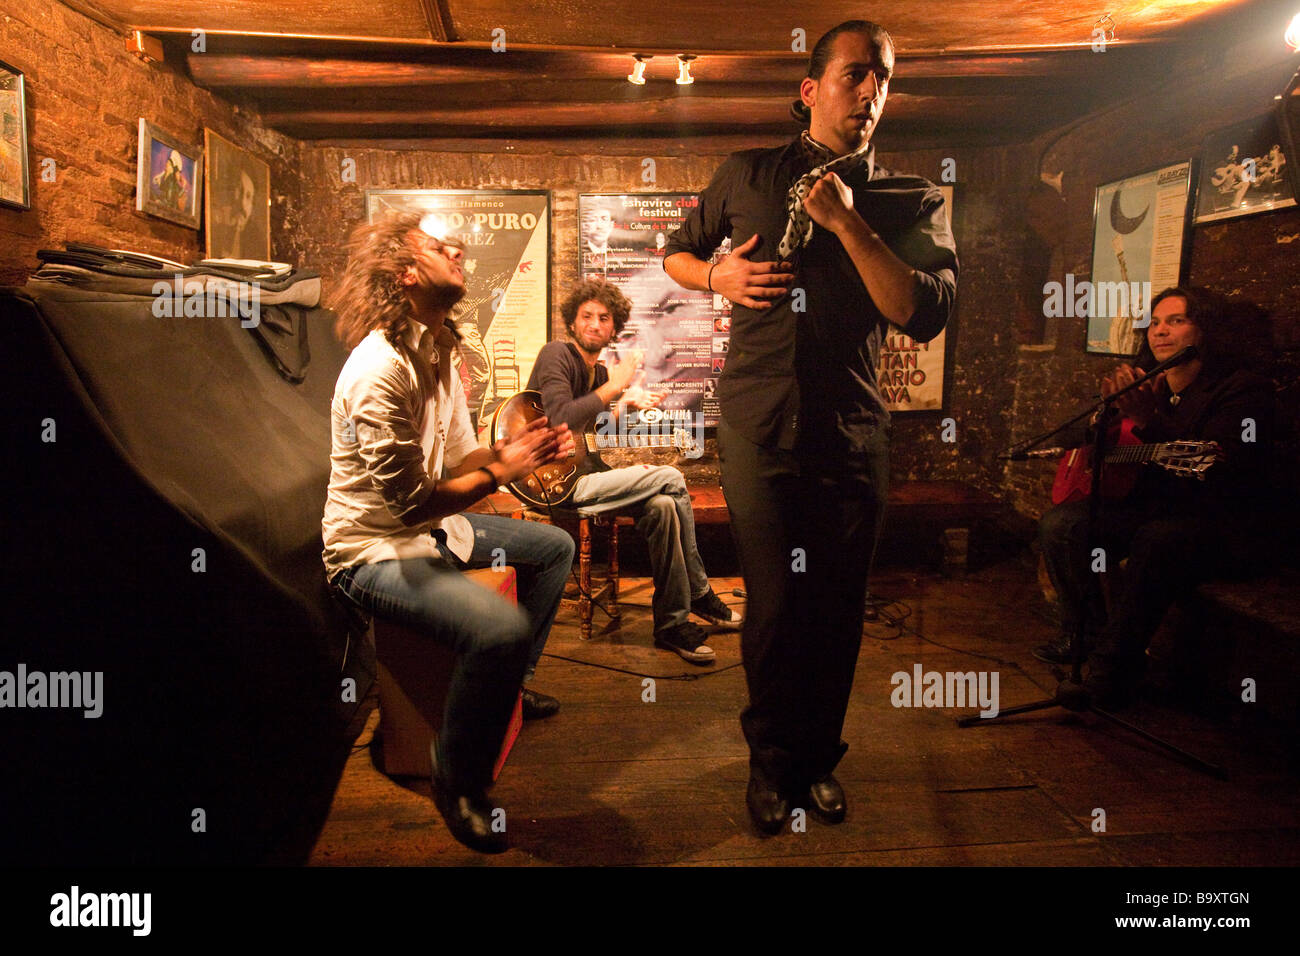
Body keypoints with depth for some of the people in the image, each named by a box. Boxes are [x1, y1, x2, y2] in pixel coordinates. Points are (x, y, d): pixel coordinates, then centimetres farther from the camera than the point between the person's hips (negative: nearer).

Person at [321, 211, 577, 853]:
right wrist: (502, 470, -20)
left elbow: (458, 459, 10)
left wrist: (516, 448, -8)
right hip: (374, 551, -10)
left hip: (434, 529, 11)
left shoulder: (437, 355, 8)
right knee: (499, 627, -33)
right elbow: (412, 501, -28)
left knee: (554, 547, 20)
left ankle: (511, 685, 34)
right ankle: (457, 787, -7)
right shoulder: (379, 369, -25)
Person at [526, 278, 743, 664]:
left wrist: (625, 405, 5)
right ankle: (698, 593, -4)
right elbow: (560, 421, -24)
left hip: (585, 472, 9)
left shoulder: (601, 372, 18)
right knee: (671, 479, -17)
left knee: (662, 505, -15)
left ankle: (672, 622, -4)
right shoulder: (556, 355, -8)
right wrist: (614, 387, -19)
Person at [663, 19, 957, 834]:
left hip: (852, 429, 1)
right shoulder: (746, 175, 11)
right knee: (775, 602, 3)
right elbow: (677, 252, 22)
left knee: (837, 605, 7)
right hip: (758, 421, 0)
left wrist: (848, 222, -13)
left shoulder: (912, 200, 8)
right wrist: (719, 274, -1)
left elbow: (926, 315, -7)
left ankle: (820, 755, 29)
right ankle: (773, 761, 24)